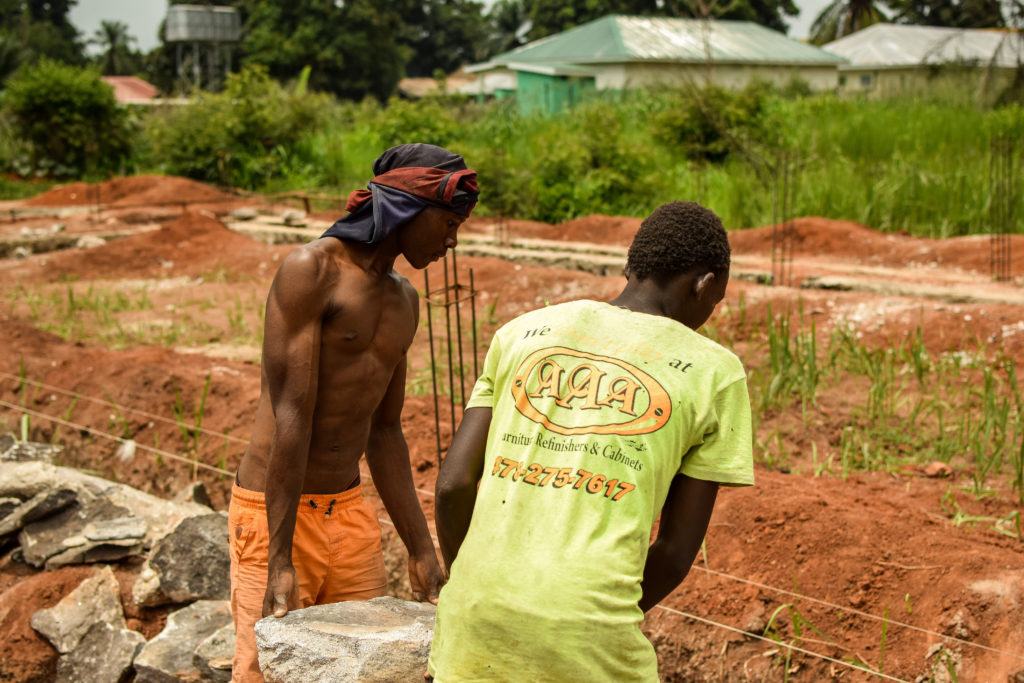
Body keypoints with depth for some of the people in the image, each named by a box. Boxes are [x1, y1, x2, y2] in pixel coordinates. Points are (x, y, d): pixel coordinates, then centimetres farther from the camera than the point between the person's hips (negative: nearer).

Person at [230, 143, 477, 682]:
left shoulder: (403, 300, 11)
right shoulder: (311, 270, -14)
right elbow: (290, 415, -19)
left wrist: (421, 551, 12)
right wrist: (280, 562, -21)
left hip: (350, 513, 7)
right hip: (274, 514, -7)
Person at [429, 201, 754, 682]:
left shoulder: (521, 332, 10)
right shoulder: (714, 372, 4)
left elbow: (454, 484, 5)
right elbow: (677, 550, 4)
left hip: (475, 622, 3)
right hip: (590, 624, -3)